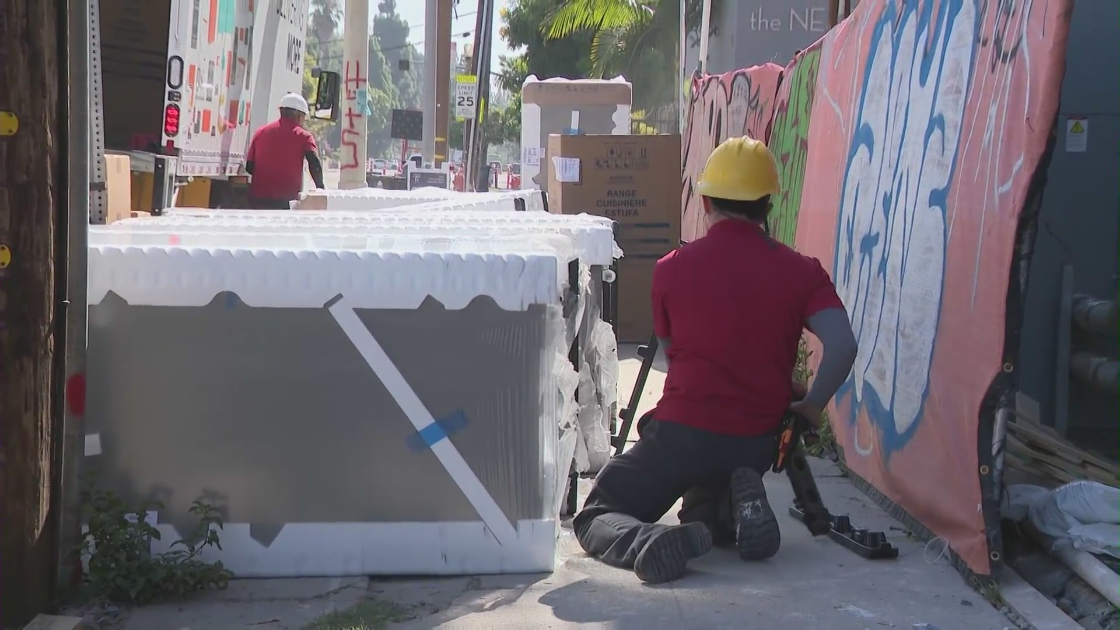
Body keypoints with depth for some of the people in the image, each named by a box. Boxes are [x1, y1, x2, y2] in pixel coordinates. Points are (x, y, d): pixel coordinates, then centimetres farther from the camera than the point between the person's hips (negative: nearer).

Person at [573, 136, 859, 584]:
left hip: (681, 432, -3)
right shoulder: (801, 271, -1)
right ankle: (737, 505, -4)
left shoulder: (671, 268, -2)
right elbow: (843, 346, -14)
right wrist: (810, 407, 1)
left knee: (595, 518, 10)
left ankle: (652, 544, -24)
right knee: (702, 513, 32)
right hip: (757, 442, 3)